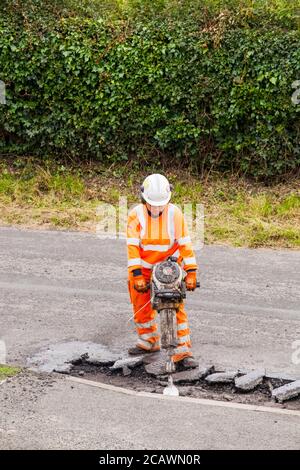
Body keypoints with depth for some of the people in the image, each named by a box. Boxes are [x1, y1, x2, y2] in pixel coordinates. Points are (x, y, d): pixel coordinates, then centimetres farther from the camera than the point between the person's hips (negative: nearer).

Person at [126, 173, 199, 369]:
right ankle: (149, 341, 33)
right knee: (141, 308, 8)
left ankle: (183, 351, -7)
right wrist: (137, 275, -28)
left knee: (177, 308, -10)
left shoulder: (175, 213, -14)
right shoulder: (136, 215, -15)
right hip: (143, 267, 1)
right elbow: (132, 246, -20)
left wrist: (191, 272, -21)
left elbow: (185, 243, -15)